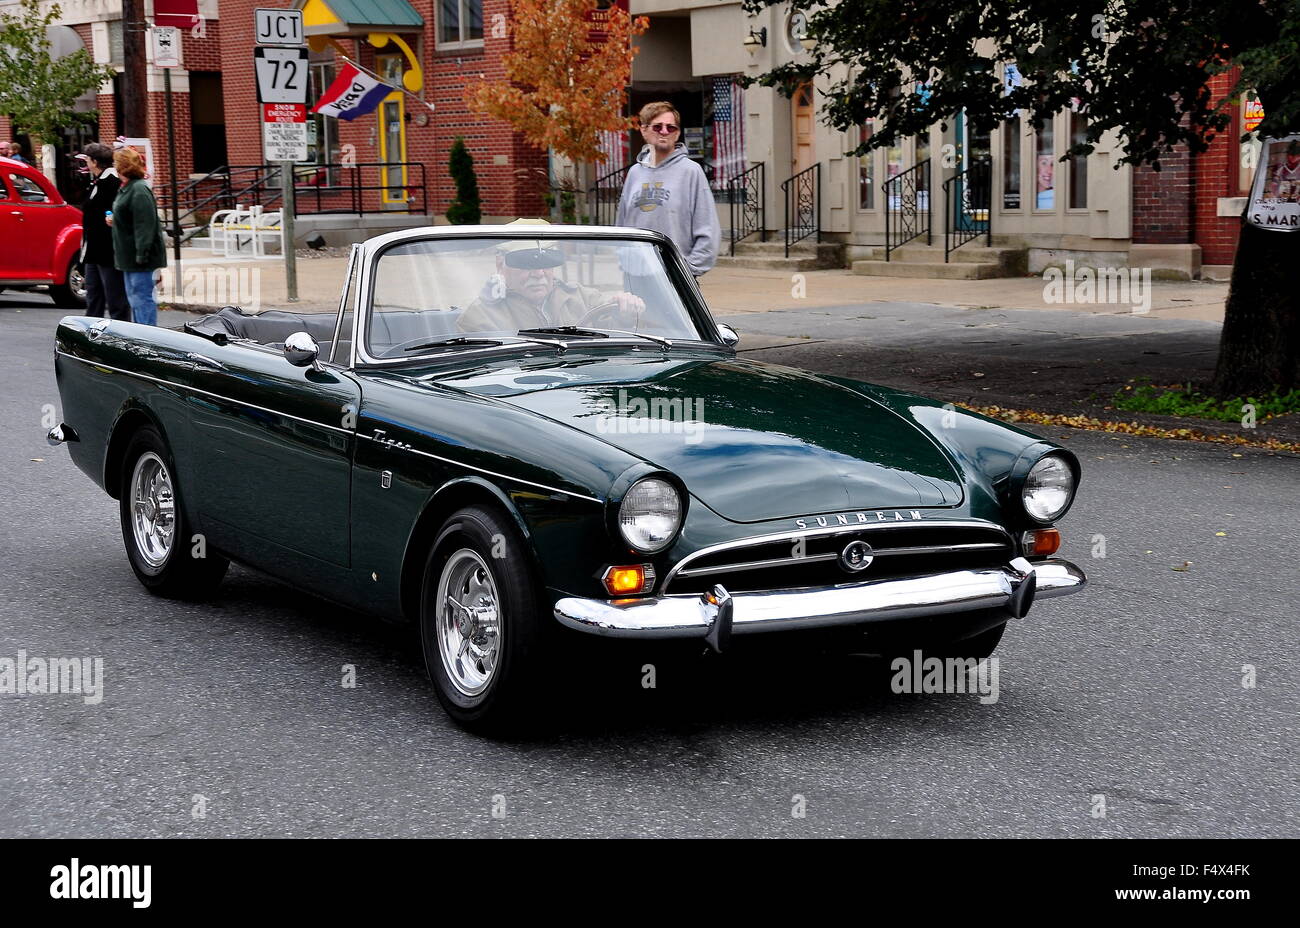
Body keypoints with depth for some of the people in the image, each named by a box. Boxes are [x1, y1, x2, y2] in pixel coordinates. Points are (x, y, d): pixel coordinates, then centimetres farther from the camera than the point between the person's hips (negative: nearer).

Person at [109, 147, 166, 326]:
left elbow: (145, 224, -23)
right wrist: (114, 221, 9)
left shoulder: (139, 190, -17)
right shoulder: (126, 188, 16)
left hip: (140, 258, -11)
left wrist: (142, 254, -27)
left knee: (142, 298, -9)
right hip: (130, 256, 11)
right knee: (133, 298, 16)